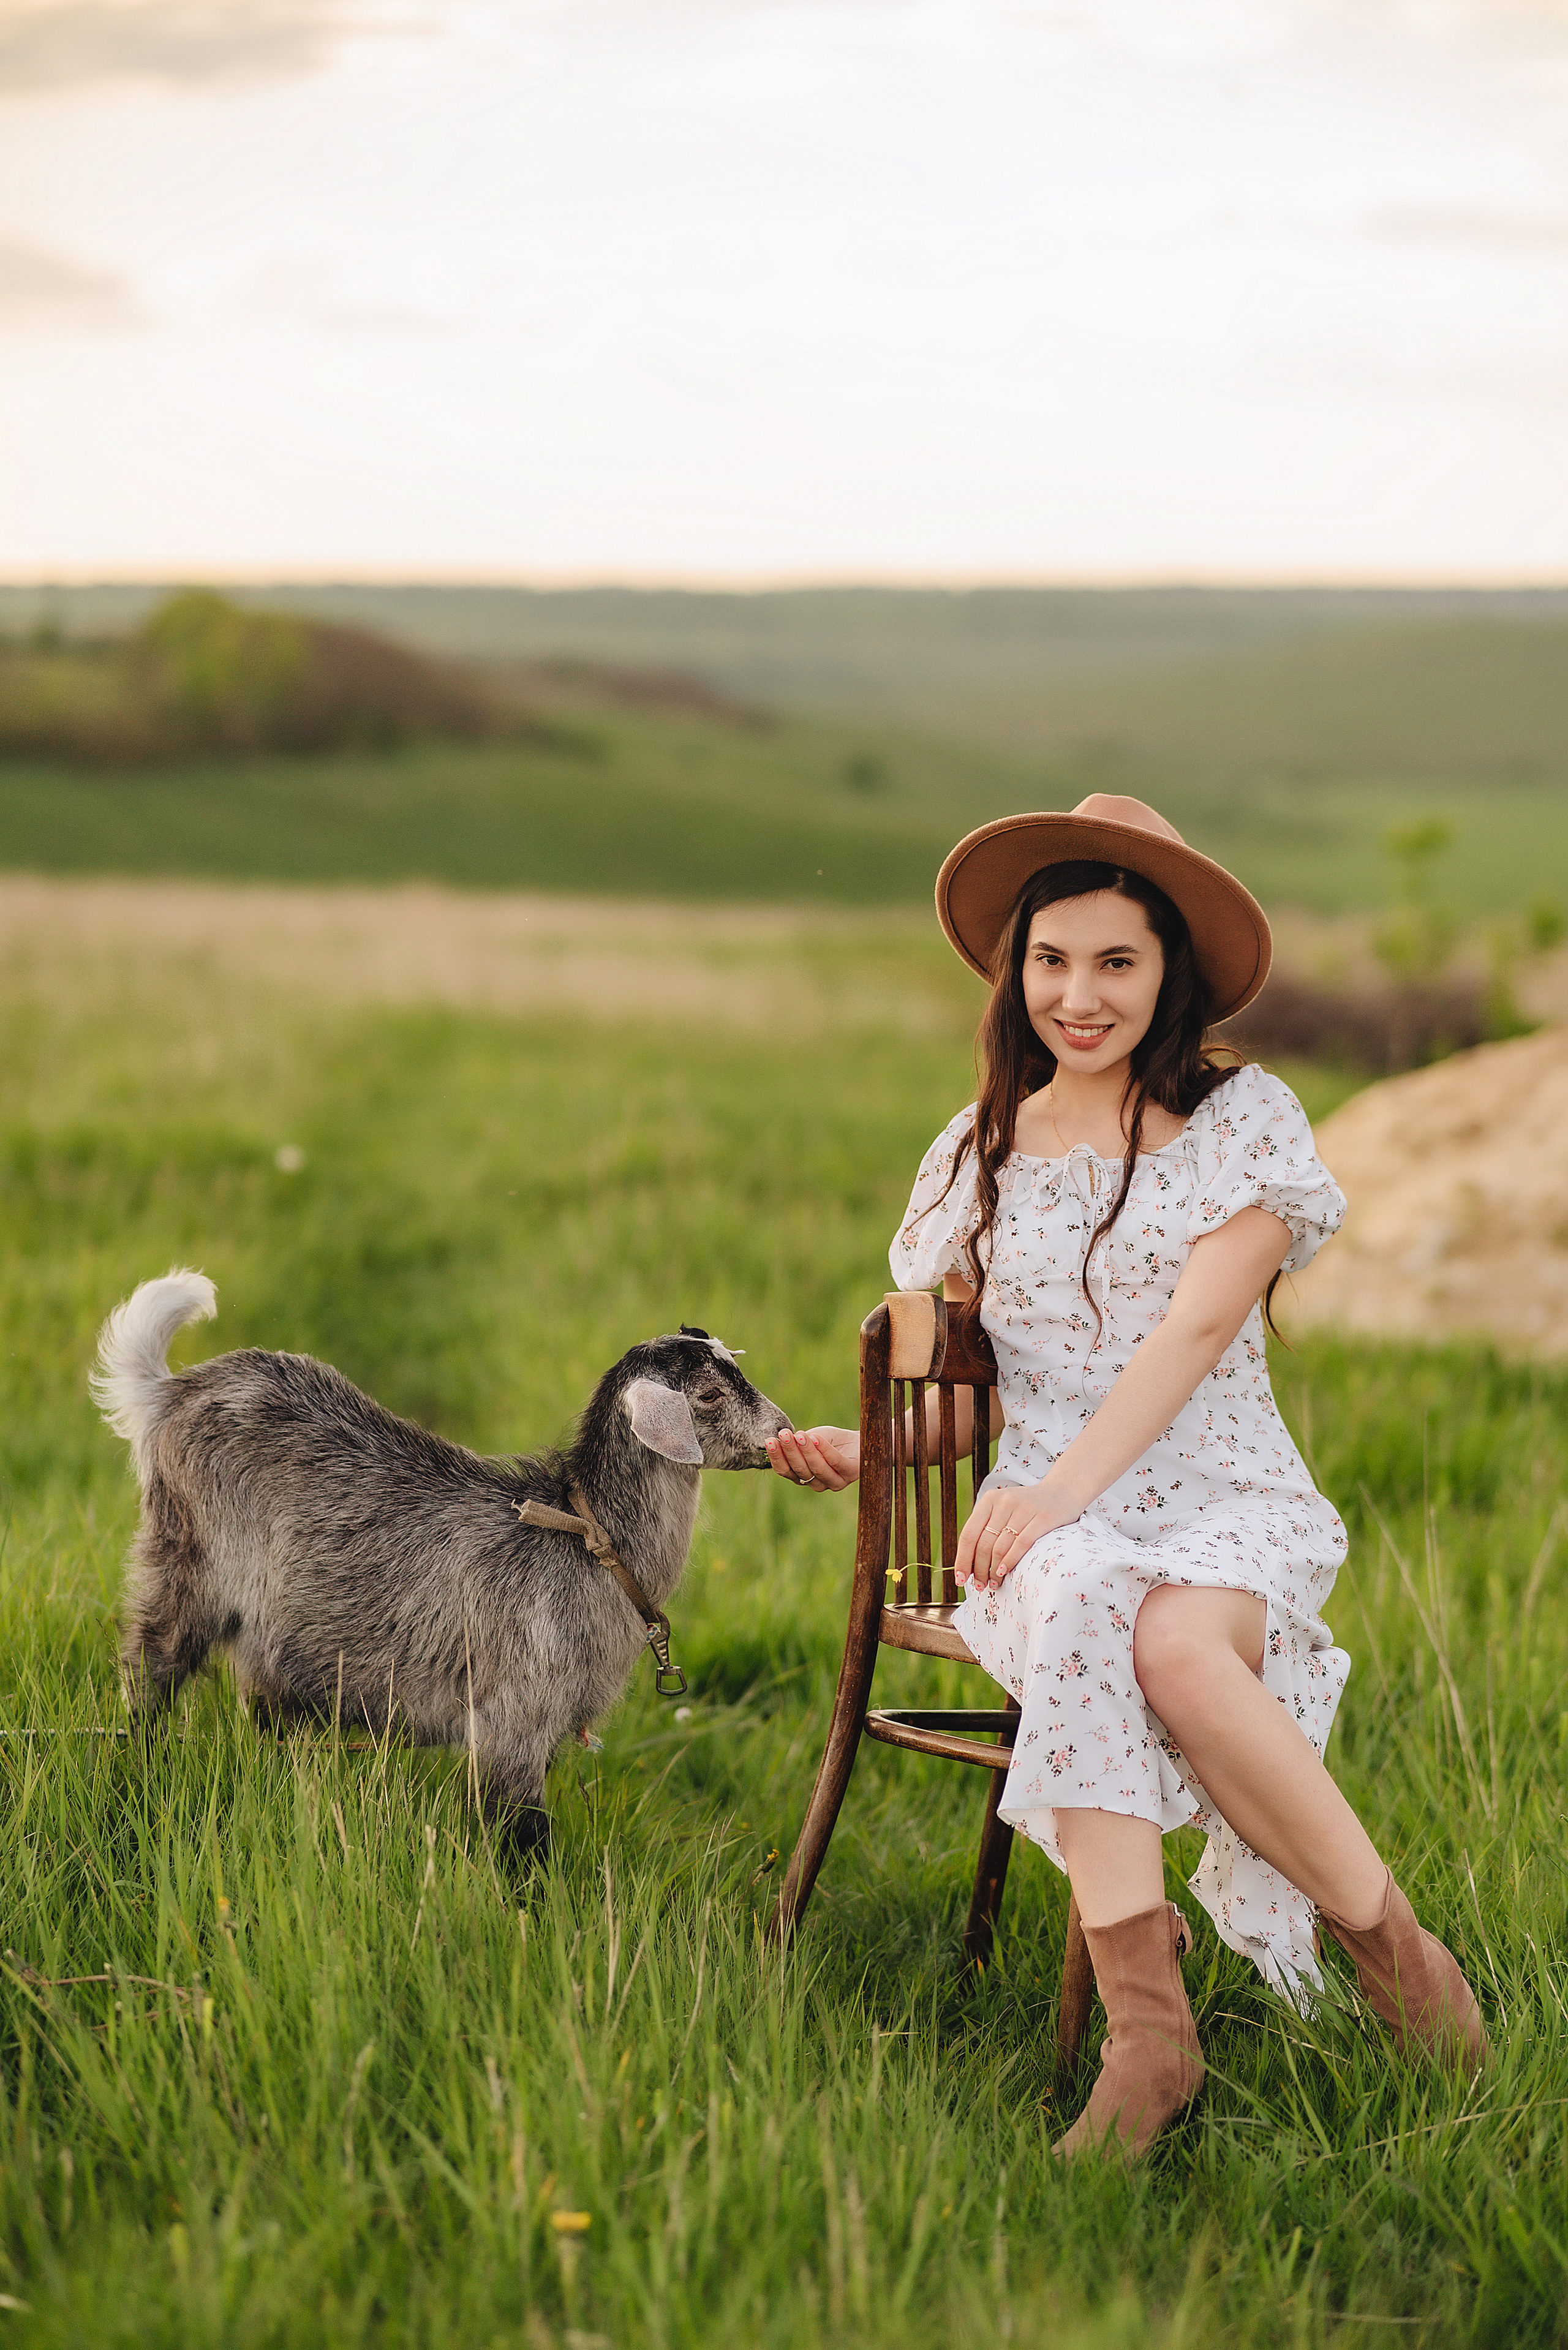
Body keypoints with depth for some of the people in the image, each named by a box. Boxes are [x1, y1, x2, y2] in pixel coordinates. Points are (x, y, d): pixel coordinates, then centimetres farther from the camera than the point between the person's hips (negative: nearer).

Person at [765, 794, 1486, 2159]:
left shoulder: (1246, 1119, 4)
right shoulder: (981, 1152, 16)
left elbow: (1195, 1330, -9)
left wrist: (1065, 1488, -21)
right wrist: (867, 1452, -1)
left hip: (1226, 1499, -2)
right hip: (1051, 1518, 2)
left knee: (1176, 1645, -37)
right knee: (1081, 1613, -36)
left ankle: (1390, 1940, -16)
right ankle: (1146, 2030, -40)